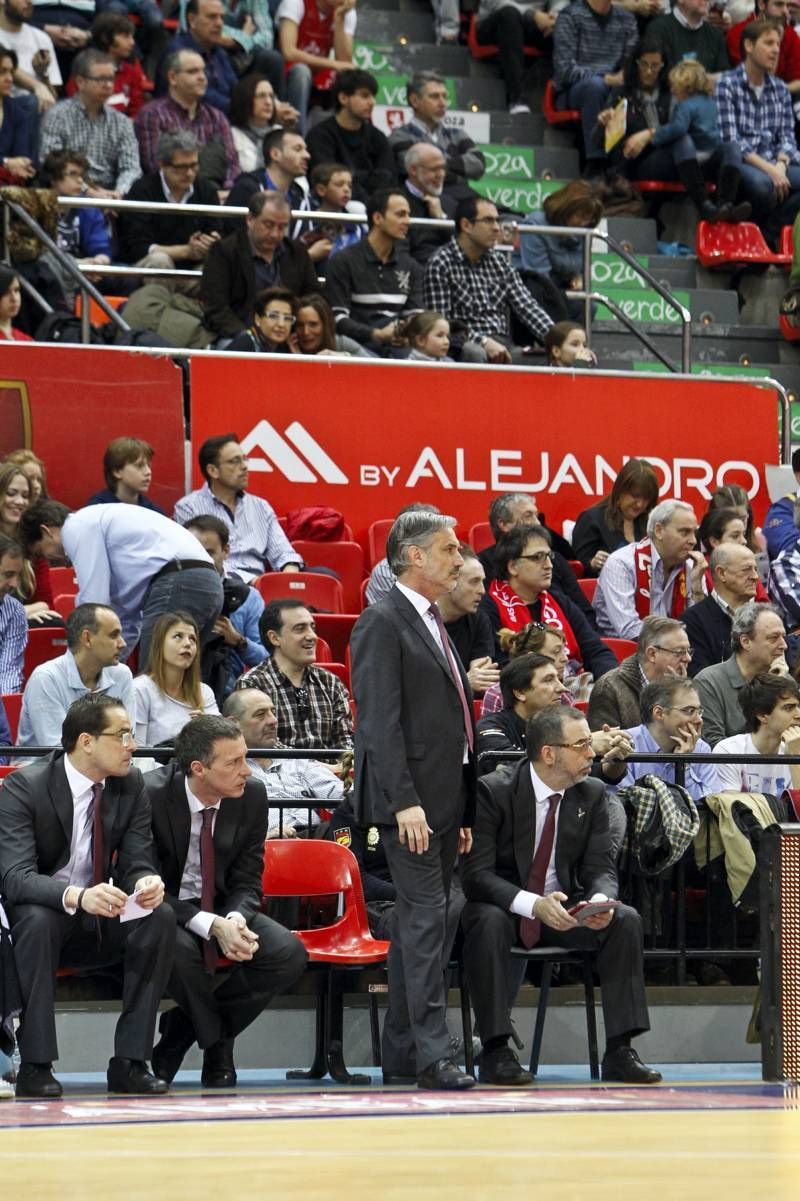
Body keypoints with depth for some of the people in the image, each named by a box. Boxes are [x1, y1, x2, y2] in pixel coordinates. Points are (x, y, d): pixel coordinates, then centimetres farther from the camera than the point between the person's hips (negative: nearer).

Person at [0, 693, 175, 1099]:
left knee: (161, 916, -23)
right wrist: (76, 896, -47)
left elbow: (137, 863, -3)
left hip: (101, 922, 4)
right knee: (37, 919, -37)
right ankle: (35, 1065, -30)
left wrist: (147, 883, -30)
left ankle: (129, 1061, -21)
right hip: (41, 915, -4)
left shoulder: (131, 785, -2)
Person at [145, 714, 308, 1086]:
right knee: (180, 948, -38)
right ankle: (217, 1044, -7)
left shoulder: (252, 795, -8)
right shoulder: (150, 795, -23)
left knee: (290, 954, -20)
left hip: (224, 910, 5)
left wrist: (235, 919, -26)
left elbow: (248, 882, -1)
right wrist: (210, 926, -33)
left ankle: (180, 1028, -3)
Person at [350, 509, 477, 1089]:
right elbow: (380, 722, -15)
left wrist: (463, 811, 19)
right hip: (411, 800, -9)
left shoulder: (434, 623, 20)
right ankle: (432, 1056, -13)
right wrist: (405, 802, -22)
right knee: (427, 920, -12)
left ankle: (401, 1055, 14)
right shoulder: (382, 623, -8)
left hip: (445, 800, 9)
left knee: (417, 923, 10)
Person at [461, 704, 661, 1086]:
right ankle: (495, 1052, -31)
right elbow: (476, 874, -21)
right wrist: (532, 904, -37)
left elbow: (601, 868, -2)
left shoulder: (592, 794, 0)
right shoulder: (494, 792, -15)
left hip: (565, 910, 4)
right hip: (504, 908, -4)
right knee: (487, 922, -37)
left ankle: (619, 1051, -19)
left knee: (626, 920, -21)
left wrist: (601, 899, -27)